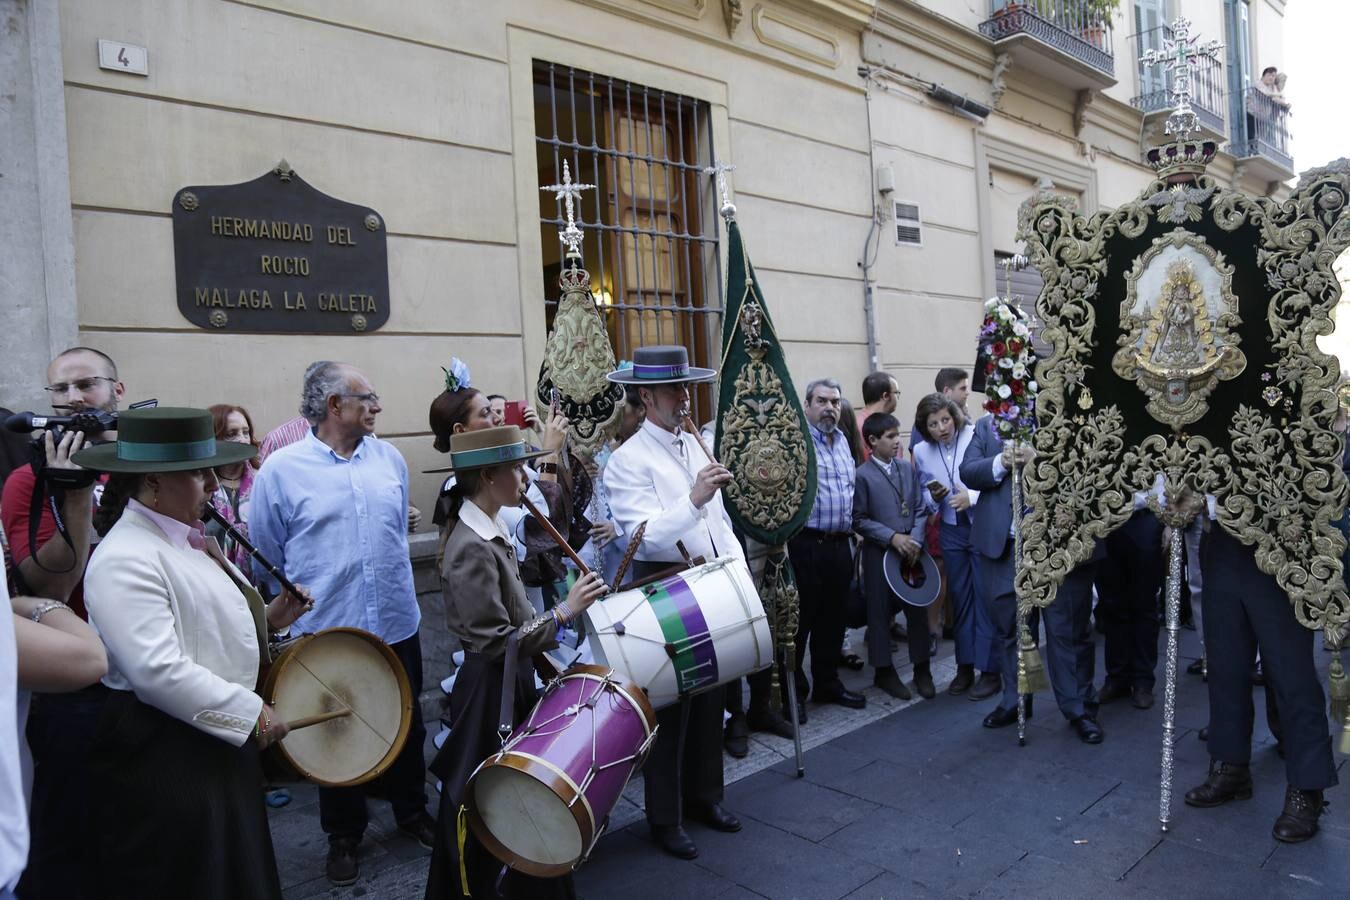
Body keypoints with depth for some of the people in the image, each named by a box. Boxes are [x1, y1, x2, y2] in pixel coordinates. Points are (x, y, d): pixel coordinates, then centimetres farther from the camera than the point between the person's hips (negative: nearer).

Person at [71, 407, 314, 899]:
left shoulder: (185, 538, 8)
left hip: (218, 740, 9)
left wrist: (267, 617, 3)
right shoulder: (125, 560, -23)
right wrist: (252, 713, -24)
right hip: (163, 759, -9)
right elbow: (158, 671, -31)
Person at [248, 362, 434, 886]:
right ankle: (344, 834, 35)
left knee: (407, 727, 18)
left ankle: (412, 812, 40)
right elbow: (266, 562, -2)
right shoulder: (281, 469, -10)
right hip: (325, 633, -3)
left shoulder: (389, 458, 2)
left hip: (398, 626, 4)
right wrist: (295, 607, 3)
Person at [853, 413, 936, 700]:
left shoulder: (908, 469, 7)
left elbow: (920, 509, 7)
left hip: (911, 550, 4)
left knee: (918, 609, 7)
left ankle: (921, 668, 21)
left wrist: (915, 540, -7)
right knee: (880, 612, 5)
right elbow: (859, 520, -9)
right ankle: (884, 670, 20)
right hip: (879, 553, -4)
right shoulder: (863, 475, -7)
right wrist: (892, 537, -15)